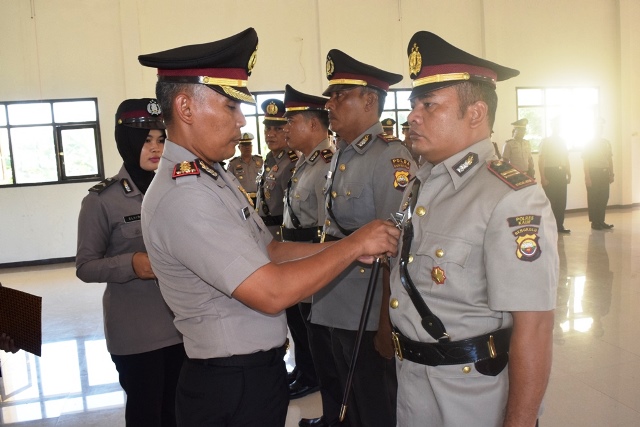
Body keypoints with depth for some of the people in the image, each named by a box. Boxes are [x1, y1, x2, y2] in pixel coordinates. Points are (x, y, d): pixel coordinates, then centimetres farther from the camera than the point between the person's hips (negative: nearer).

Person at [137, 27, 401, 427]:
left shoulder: (215, 175, 5)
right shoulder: (183, 197, -25)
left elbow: (269, 250, 8)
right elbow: (272, 293, -28)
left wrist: (349, 250, -2)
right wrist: (353, 245, -18)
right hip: (234, 388, -8)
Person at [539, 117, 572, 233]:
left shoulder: (562, 141, 14)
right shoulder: (546, 142, -4)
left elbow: (566, 159, 17)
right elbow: (541, 160, -10)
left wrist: (569, 175, 10)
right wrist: (543, 177, -16)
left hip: (561, 173, 6)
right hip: (550, 172, -6)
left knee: (562, 201, 7)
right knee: (550, 201, -2)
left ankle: (560, 225, 16)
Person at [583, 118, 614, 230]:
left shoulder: (607, 143, 10)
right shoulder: (589, 144, -2)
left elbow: (610, 160, 13)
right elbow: (586, 162, -6)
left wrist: (611, 174, 7)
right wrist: (587, 177, -13)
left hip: (604, 173, 5)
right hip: (593, 173, -5)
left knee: (604, 198, 7)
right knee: (593, 199, 0)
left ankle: (601, 221, 17)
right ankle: (594, 222, 8)